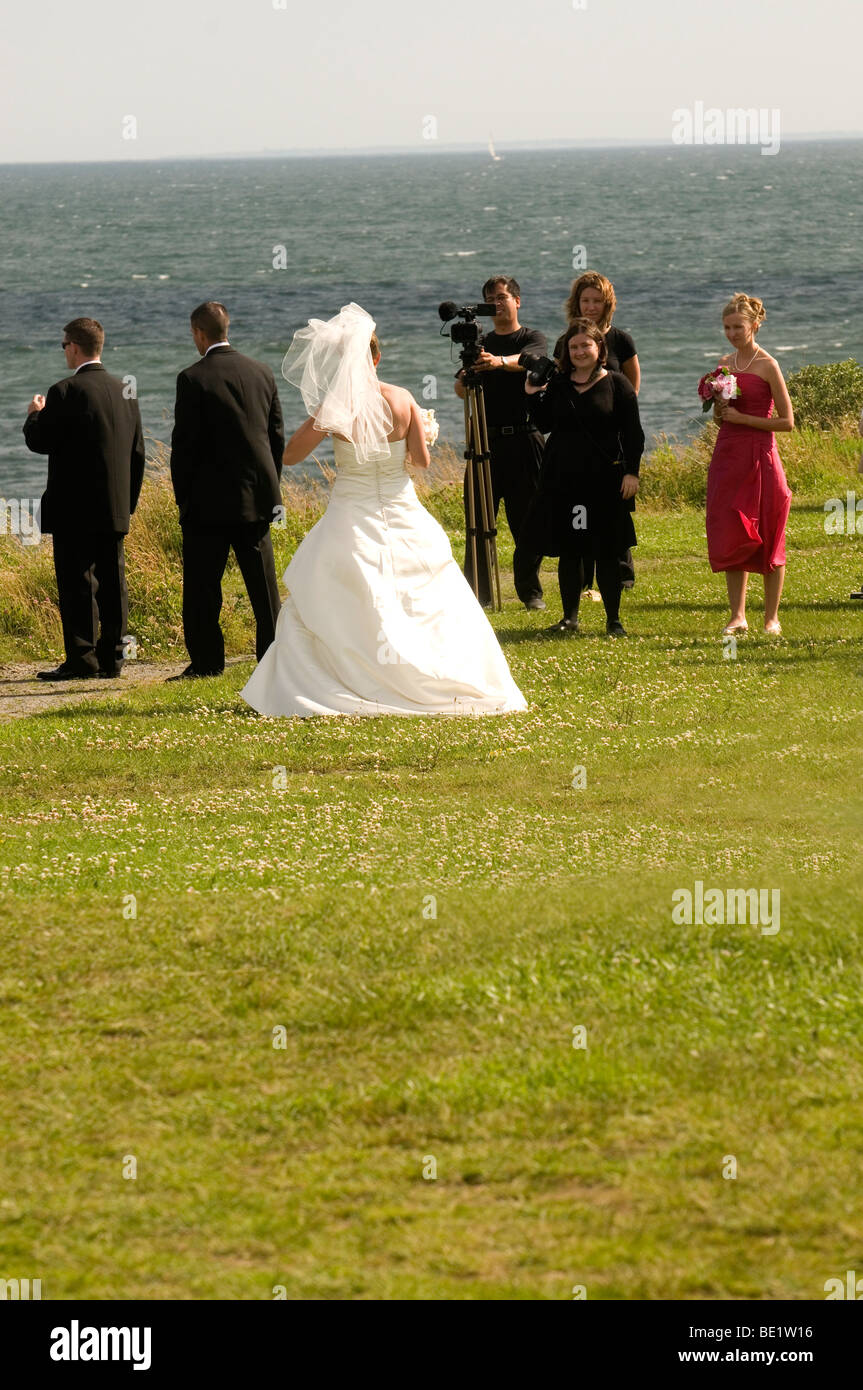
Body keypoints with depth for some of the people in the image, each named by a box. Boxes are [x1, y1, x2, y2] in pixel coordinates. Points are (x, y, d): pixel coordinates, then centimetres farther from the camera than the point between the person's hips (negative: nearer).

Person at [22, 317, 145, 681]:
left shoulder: (66, 391, -13)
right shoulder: (123, 391, 10)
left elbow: (40, 442, -12)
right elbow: (137, 452, 13)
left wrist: (35, 416, 9)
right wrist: (129, 500, 20)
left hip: (75, 508, -7)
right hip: (115, 509, 7)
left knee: (77, 585, -4)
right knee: (112, 582, 8)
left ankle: (81, 659, -6)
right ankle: (111, 657, 9)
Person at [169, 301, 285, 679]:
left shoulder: (193, 379, -11)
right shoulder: (261, 372, 5)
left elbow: (184, 444, -10)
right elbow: (277, 436, 10)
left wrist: (183, 498, -2)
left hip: (210, 499, -5)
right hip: (258, 498, 5)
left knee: (202, 587, 3)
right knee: (263, 585, 10)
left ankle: (206, 661, 2)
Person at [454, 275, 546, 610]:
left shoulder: (532, 339, 4)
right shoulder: (480, 344, 15)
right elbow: (460, 390, 4)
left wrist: (500, 362, -41)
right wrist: (466, 378, -20)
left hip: (524, 440, -3)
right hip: (486, 439, 3)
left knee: (527, 518, 0)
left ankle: (530, 591, 11)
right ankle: (476, 593, 2)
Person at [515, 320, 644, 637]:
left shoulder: (617, 384, -1)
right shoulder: (558, 384, 9)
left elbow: (632, 433, -2)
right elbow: (545, 424, 11)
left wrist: (631, 471, -9)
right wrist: (533, 394, -1)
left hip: (605, 478, -3)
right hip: (563, 479, 3)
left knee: (607, 552, 0)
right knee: (568, 551, 7)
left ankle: (613, 619, 8)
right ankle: (570, 616, 17)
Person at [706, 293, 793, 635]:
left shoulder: (767, 366, -6)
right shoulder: (725, 364, 11)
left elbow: (787, 421, -8)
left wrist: (742, 418, -13)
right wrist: (719, 410, -1)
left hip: (760, 455, -5)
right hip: (727, 455, 6)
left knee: (767, 538, 0)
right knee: (730, 539, 3)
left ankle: (772, 617, 8)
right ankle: (737, 616, 9)